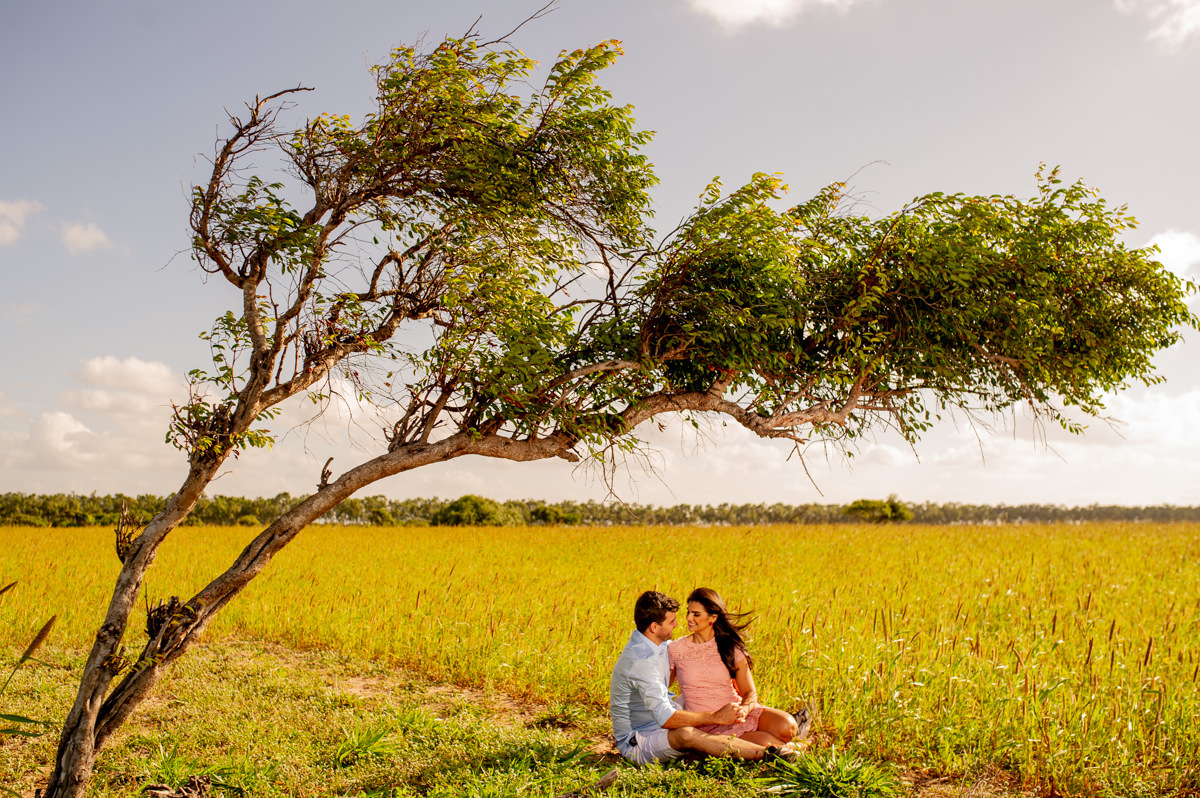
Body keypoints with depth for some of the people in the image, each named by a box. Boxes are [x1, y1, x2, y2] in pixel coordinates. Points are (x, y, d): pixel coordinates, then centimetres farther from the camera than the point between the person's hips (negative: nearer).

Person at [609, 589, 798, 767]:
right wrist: (716, 717, -26)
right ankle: (768, 752, -37)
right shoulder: (640, 661, -28)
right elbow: (666, 718, -33)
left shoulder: (660, 644, 3)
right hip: (636, 743, -11)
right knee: (685, 734, -37)